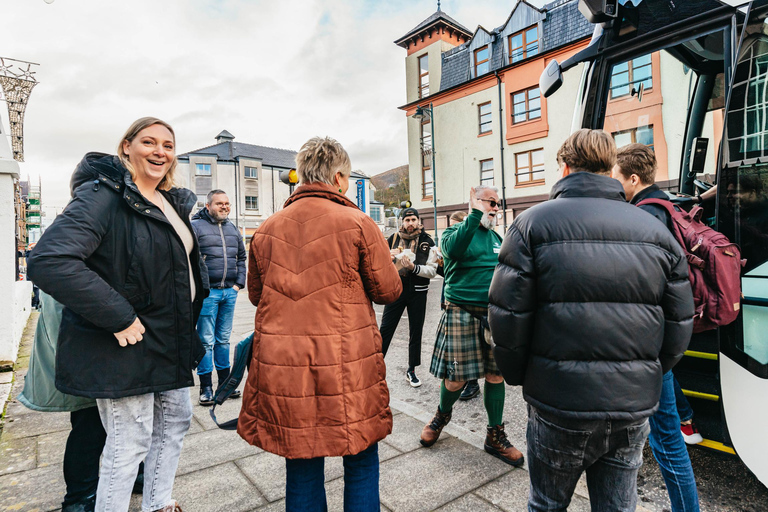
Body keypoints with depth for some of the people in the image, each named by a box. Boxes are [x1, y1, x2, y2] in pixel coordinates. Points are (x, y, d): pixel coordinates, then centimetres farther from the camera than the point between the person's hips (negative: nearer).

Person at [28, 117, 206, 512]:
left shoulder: (172, 202, 10)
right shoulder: (104, 195, -15)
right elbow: (49, 260, -27)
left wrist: (189, 316, 13)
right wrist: (118, 318, -26)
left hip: (170, 342, 9)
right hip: (127, 345, -9)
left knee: (175, 419, 20)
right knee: (130, 441, 4)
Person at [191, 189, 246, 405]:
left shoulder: (232, 229, 15)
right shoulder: (195, 226, -4)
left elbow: (241, 258, 21)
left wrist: (239, 283, 11)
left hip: (230, 292, 6)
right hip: (207, 292, -5)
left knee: (224, 339, 14)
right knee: (206, 341, 1)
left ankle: (225, 382, 25)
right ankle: (206, 387, 12)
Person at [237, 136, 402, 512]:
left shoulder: (266, 230, 4)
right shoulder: (358, 224, -8)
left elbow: (256, 294, 16)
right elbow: (388, 291, -1)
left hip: (282, 368, 4)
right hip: (347, 365, -3)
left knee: (302, 469, 18)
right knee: (361, 462, 16)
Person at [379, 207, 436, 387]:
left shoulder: (427, 242, 0)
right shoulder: (393, 239, 4)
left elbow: (432, 270, -6)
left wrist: (414, 267, -22)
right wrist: (389, 258, -12)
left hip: (418, 292, 0)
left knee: (416, 332, 10)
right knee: (385, 329, -1)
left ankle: (411, 370, 24)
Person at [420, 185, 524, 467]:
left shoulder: (496, 238, 16)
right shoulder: (455, 230, -1)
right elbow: (453, 249, -26)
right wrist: (476, 214, -22)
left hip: (493, 314, 5)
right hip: (461, 313, -5)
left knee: (495, 373, 7)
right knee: (457, 376, 1)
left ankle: (495, 436, 24)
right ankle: (442, 414, 33)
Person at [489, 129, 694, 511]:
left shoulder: (533, 224, -9)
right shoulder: (656, 232, 4)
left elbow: (507, 317, -12)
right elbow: (679, 325, 6)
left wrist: (518, 377, 4)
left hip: (560, 405, -4)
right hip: (635, 408, 4)